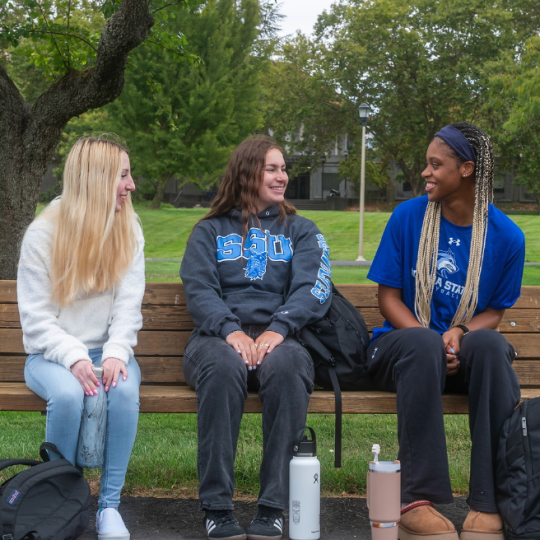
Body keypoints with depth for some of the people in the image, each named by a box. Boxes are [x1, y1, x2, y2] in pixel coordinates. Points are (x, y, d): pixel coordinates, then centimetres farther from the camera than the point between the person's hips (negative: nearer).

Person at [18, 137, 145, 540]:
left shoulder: (129, 230, 3)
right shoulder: (43, 234, -6)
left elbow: (128, 306, -3)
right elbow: (36, 317, -8)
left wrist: (116, 353, -22)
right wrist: (74, 358, -24)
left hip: (108, 350, 2)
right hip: (51, 354, -2)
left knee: (125, 389, -32)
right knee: (68, 394, -35)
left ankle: (110, 505, -21)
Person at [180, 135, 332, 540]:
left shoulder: (301, 231, 21)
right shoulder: (209, 232, 20)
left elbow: (312, 290, 3)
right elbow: (199, 290, 3)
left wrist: (278, 328, -17)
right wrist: (230, 330, -18)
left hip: (277, 338, 1)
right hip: (219, 336, 0)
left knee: (287, 365, -36)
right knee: (223, 365, -37)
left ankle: (273, 507, -33)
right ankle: (217, 507, -32)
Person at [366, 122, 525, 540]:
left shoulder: (506, 236, 1)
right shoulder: (408, 217, 1)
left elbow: (494, 312, 7)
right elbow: (389, 297, 3)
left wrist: (461, 331, -16)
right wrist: (427, 337, -15)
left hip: (467, 350, 1)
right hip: (404, 345, 0)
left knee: (490, 343, -36)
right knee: (423, 343, -38)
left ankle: (489, 505, -35)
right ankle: (419, 500, -37)